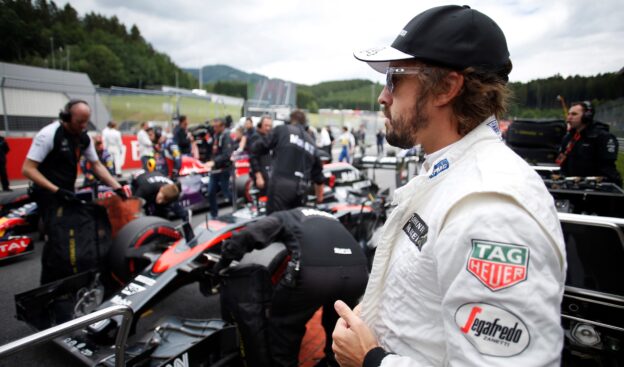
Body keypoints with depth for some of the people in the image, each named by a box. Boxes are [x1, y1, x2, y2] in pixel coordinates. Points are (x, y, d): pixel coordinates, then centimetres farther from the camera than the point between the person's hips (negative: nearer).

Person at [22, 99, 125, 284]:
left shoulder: (83, 138, 2)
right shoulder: (48, 135, -19)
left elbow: (97, 165, 6)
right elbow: (27, 169, -21)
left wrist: (117, 187, -6)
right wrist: (56, 190, -30)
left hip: (68, 192, 7)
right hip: (48, 193, -7)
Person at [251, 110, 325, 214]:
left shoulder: (282, 130, 6)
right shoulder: (312, 144, 22)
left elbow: (259, 148, 3)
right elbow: (318, 175, 26)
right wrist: (319, 198, 37)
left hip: (281, 185, -5)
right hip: (300, 189, 6)